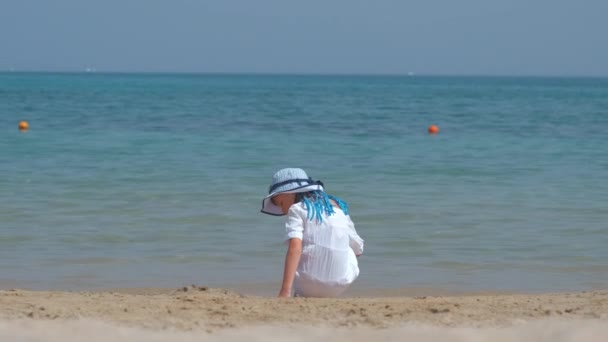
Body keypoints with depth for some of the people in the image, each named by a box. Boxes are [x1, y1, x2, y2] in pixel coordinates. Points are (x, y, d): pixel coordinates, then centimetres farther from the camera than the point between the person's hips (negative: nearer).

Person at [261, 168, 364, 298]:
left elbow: (295, 248, -16)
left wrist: (285, 291, -26)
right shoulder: (339, 208, 14)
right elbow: (358, 249, 17)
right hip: (341, 284, 2)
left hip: (308, 286, -2)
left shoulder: (297, 210, 0)